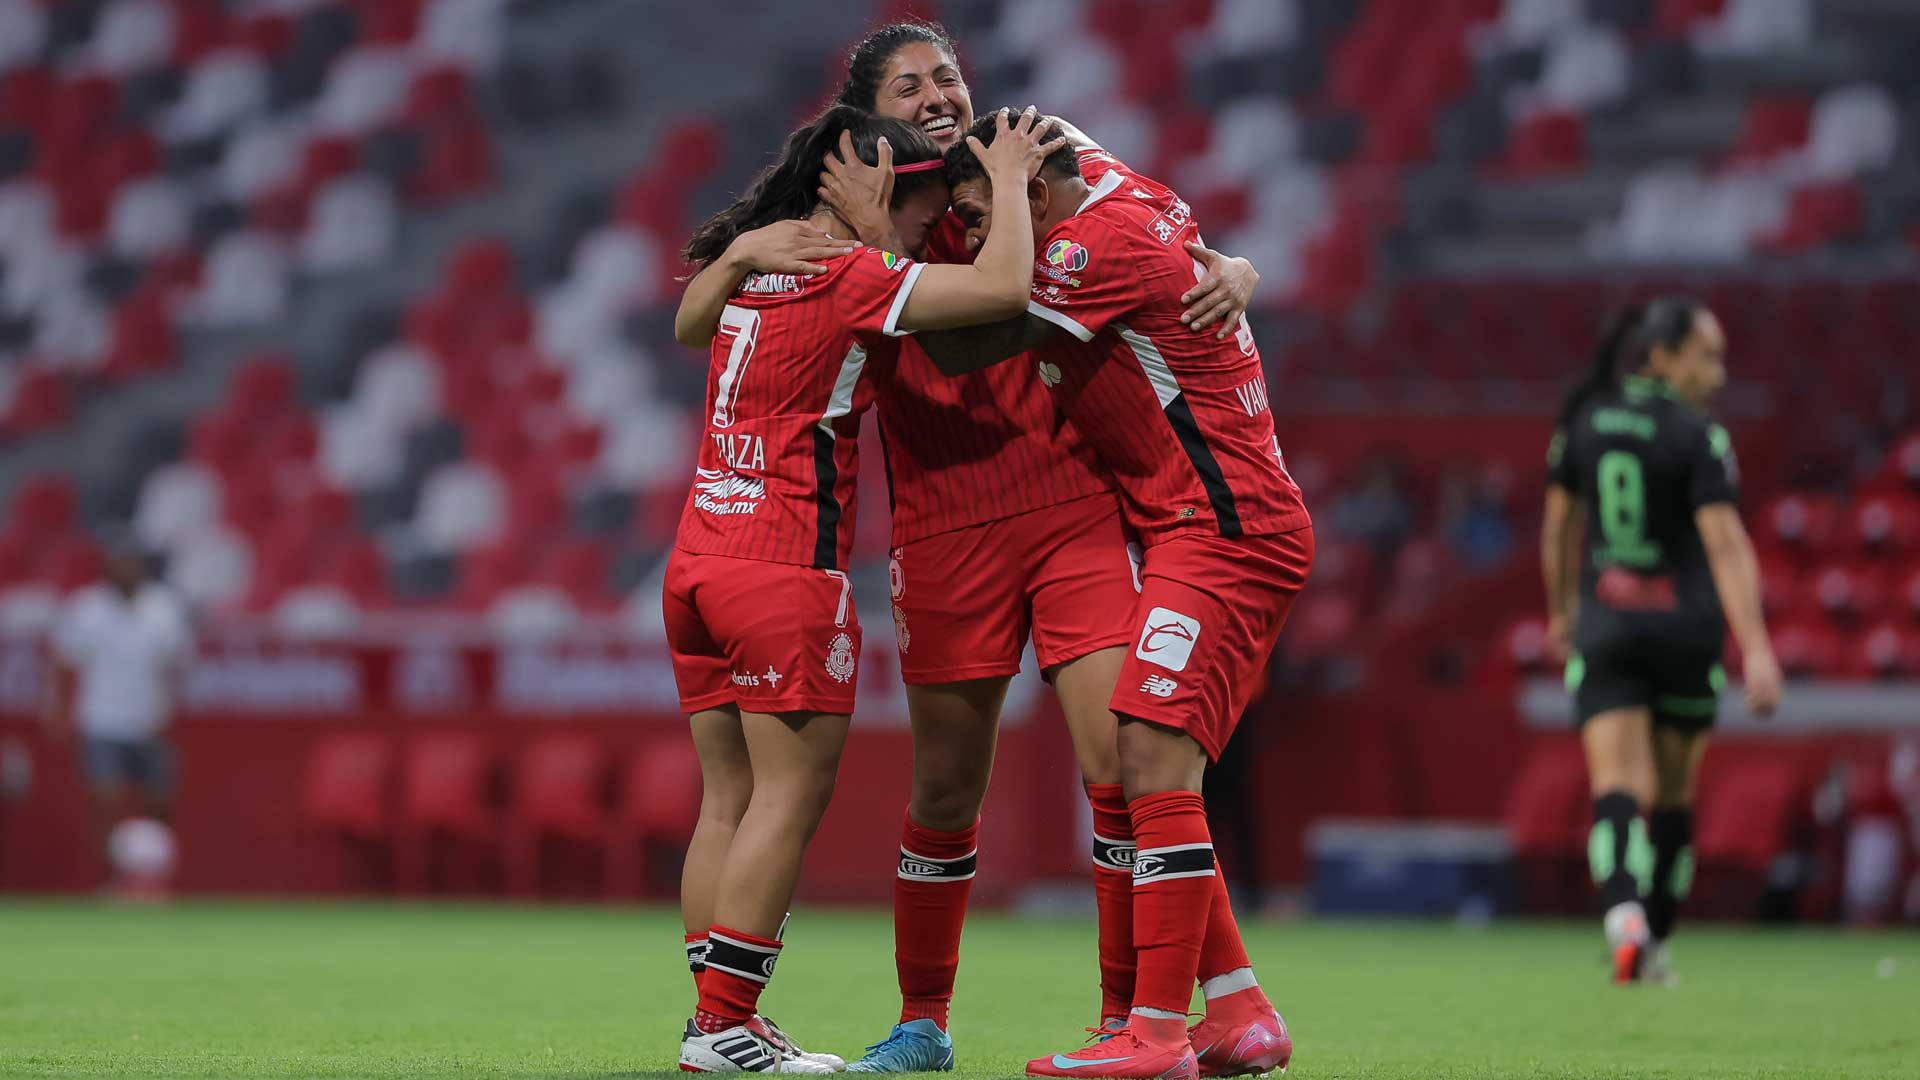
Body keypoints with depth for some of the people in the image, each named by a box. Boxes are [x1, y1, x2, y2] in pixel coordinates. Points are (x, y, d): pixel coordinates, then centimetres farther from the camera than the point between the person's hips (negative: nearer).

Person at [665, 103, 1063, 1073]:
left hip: (698, 560, 8)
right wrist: (1008, 179, -1)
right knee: (789, 794, -4)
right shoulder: (847, 278, -12)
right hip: (785, 571, -8)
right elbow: (1004, 286, -19)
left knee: (729, 799, 9)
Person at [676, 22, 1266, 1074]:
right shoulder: (848, 228, 6)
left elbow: (1181, 263, 12)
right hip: (945, 538, 0)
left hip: (1077, 508, 0)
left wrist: (1230, 275, -12)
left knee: (1120, 766, -11)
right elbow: (692, 331, 5)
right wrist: (741, 254, -15)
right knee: (945, 792, 7)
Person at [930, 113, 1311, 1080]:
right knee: (1142, 771, 10)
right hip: (1216, 528, 11)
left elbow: (960, 348, -19)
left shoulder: (1103, 242, -17)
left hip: (1224, 531, -11)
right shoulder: (1112, 186, 10)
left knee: (1152, 758, -18)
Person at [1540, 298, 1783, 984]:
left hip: (1604, 626, 2)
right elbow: (1726, 544, -18)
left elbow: (1558, 525, 15)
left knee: (1618, 790, -8)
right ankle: (1655, 945, 22)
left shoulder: (1583, 421, 4)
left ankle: (1624, 913, -34)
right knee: (1673, 794, 15)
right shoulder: (1698, 437, -10)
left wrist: (1561, 611, 30)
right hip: (1685, 630, -2)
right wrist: (1755, 649, -22)